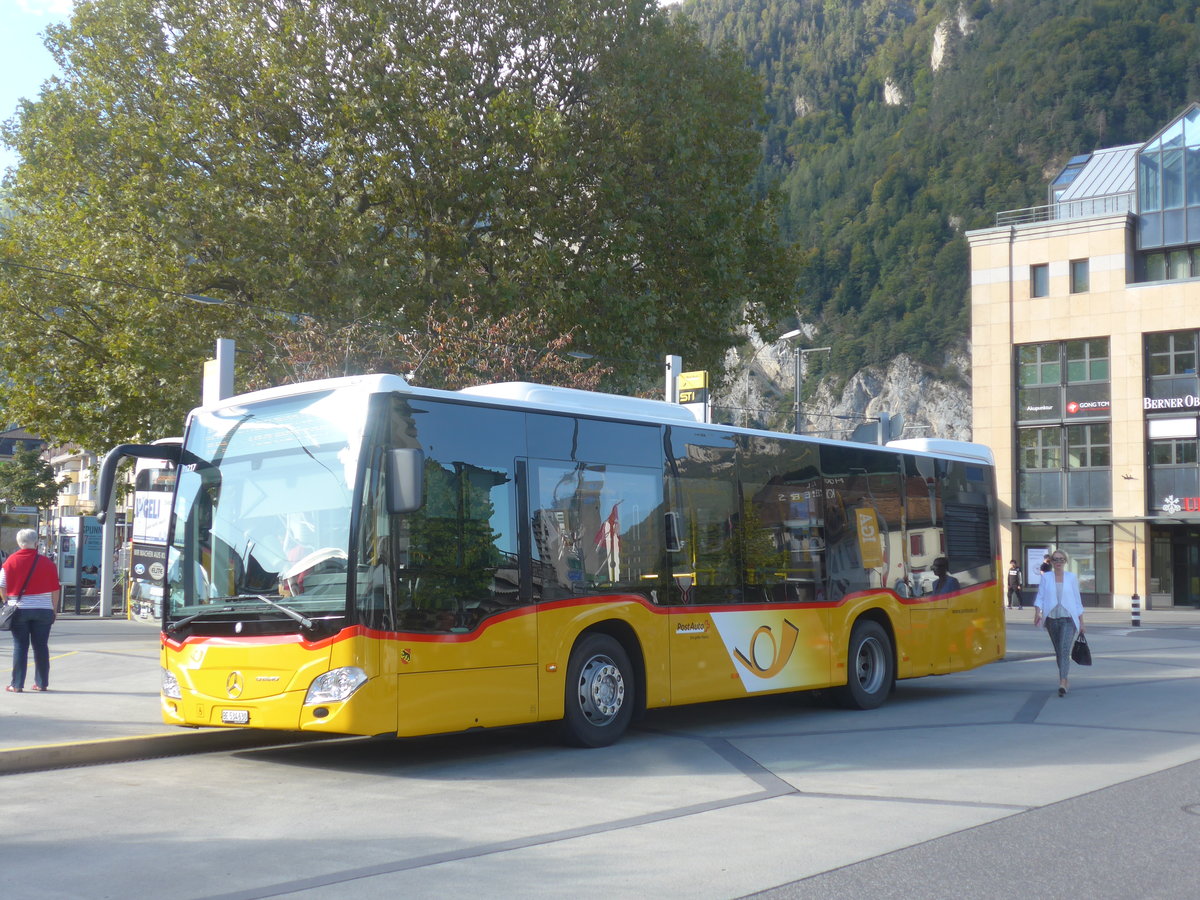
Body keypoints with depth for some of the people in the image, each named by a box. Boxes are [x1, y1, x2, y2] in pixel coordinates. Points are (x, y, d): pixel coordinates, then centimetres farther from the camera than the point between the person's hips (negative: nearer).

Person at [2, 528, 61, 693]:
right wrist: (54, 609, 10)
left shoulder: (11, 561, -3)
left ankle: (17, 684, 5)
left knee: (20, 646, 5)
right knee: (41, 646, 9)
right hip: (43, 610, 1)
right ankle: (42, 683, 13)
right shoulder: (47, 563, -2)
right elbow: (55, 590, 0)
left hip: (19, 610, -1)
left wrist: (8, 602, 12)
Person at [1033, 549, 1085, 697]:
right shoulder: (1046, 577, 7)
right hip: (1051, 619, 2)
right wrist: (1037, 612, -16)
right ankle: (1065, 680, 26)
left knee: (1064, 650, -16)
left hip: (1068, 619, -2)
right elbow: (1040, 597, 3)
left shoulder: (1072, 577, 7)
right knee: (1058, 652, 10)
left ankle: (1062, 683, -25)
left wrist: (1081, 623, 11)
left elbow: (1077, 600, 10)